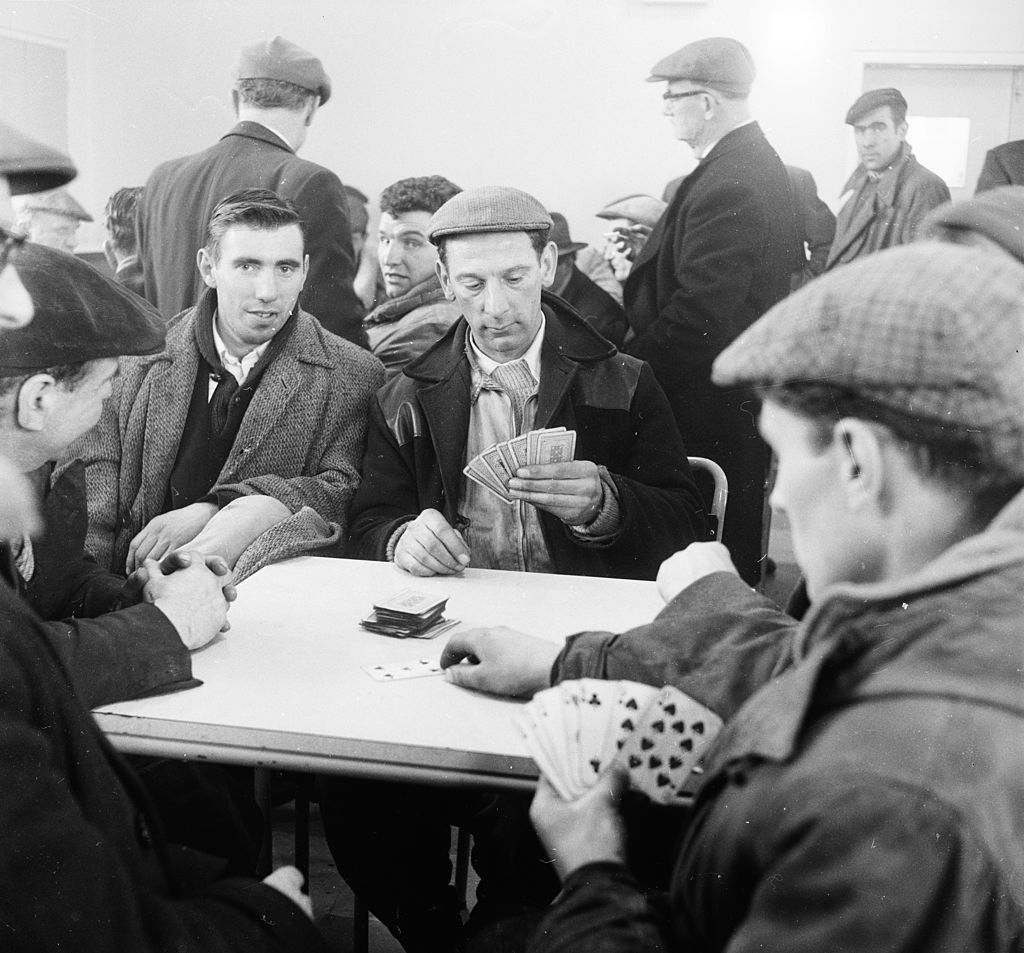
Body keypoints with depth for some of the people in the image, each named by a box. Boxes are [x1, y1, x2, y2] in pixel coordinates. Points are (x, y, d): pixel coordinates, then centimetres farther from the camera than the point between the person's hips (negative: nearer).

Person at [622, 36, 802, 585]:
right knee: (735, 545, 22)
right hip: (748, 395, 11)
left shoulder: (727, 186, -22)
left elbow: (697, 317, -26)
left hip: (710, 410, -11)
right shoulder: (761, 165, 11)